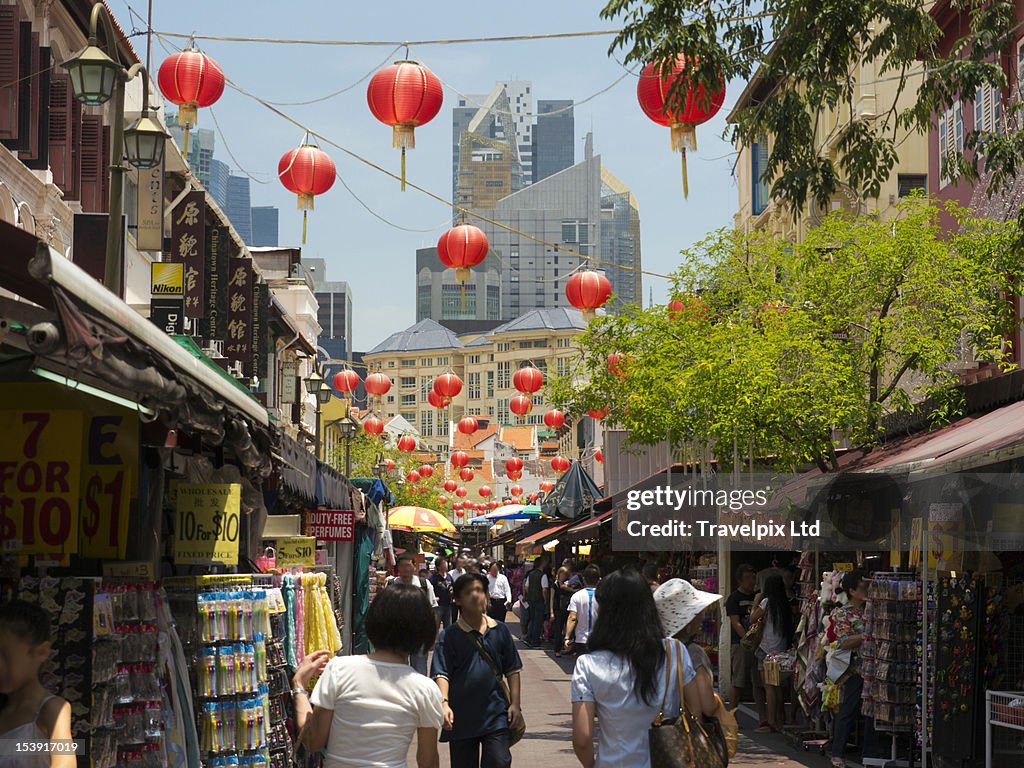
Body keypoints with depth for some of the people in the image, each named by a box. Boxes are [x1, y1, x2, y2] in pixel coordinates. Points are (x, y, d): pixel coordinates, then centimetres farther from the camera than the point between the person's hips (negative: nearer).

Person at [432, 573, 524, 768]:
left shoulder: (500, 631, 6)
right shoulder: (450, 636, -2)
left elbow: (512, 670, 11)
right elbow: (442, 673, -10)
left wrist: (515, 704, 3)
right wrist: (444, 703, -25)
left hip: (495, 715, 1)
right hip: (461, 718, -1)